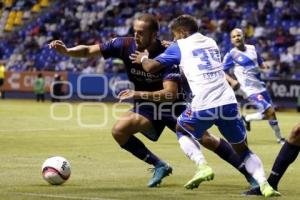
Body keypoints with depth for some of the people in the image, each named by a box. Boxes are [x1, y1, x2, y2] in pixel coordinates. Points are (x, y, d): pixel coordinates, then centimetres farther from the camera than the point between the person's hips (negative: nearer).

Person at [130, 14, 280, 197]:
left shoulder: (180, 47, 7)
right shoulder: (211, 42, 22)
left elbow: (151, 67, 7)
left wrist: (143, 58, 28)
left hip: (203, 106, -4)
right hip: (228, 103, 4)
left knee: (182, 130, 27)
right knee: (243, 149, 15)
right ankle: (263, 183, -8)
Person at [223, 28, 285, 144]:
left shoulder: (252, 48, 7)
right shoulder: (231, 55, -10)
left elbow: (260, 63, 20)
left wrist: (266, 66, -3)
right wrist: (232, 81, -23)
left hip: (260, 86, 6)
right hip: (250, 90, -6)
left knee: (271, 113, 15)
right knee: (269, 112, -17)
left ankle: (280, 138, 34)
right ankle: (246, 119, 5)